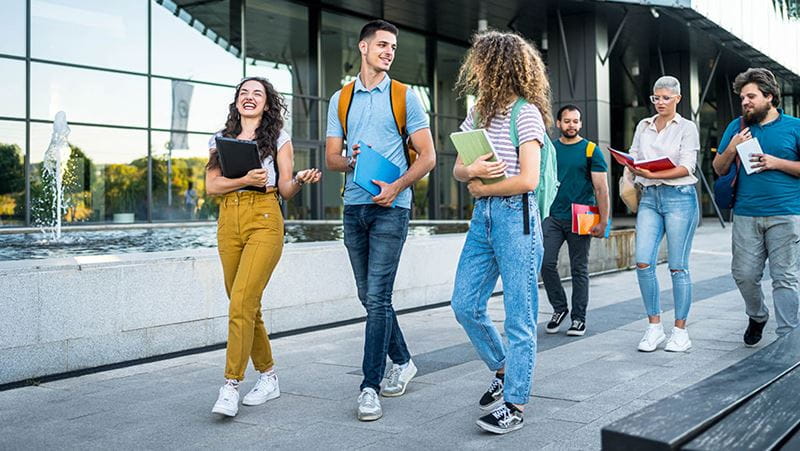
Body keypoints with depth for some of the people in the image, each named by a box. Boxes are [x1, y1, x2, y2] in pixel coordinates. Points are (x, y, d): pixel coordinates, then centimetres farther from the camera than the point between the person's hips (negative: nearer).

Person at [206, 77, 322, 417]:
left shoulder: (279, 139, 8)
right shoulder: (221, 140, 17)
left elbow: (286, 189, 4)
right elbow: (211, 185, 6)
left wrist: (301, 180, -17)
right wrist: (245, 180, -11)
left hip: (264, 221, -4)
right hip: (229, 222, 4)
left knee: (241, 302, -16)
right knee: (248, 305, 7)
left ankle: (231, 386, -13)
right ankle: (268, 376, 21)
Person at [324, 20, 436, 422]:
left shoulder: (404, 97, 2)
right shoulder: (341, 99, 13)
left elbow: (427, 156, -2)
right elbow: (331, 157, 11)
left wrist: (396, 187, -17)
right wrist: (350, 161, -12)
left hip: (390, 208, -4)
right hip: (354, 207, 5)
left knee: (376, 298, -9)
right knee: (370, 296, 12)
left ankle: (370, 386, -2)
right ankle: (402, 361, 30)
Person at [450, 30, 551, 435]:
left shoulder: (526, 113, -9)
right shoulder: (479, 113, 13)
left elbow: (528, 179, -16)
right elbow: (458, 169, 10)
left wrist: (481, 188, -5)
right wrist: (472, 170, -13)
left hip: (515, 216, -8)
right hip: (483, 216, 8)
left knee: (518, 316, 0)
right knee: (465, 306, 9)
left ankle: (515, 404, 11)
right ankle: (504, 370, 31)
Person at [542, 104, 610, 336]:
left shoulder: (591, 150, 1)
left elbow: (601, 188, -3)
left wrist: (603, 222, -10)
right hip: (552, 217, 3)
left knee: (579, 269, 4)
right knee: (546, 263, -5)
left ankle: (579, 318, 14)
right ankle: (559, 308, 15)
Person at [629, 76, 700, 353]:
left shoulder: (687, 128, 2)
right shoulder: (643, 126, 16)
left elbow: (686, 167, -8)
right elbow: (633, 157, 14)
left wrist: (653, 174, -22)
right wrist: (632, 166, -11)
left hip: (679, 197, -4)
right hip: (649, 197, 4)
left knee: (677, 266, -2)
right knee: (643, 262, -7)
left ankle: (680, 330, 8)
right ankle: (654, 327, 5)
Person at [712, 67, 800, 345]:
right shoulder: (736, 127, 13)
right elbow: (719, 169, 15)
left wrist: (776, 163, -10)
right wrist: (732, 148, -3)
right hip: (746, 215, 3)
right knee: (744, 274, 5)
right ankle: (757, 317, 32)